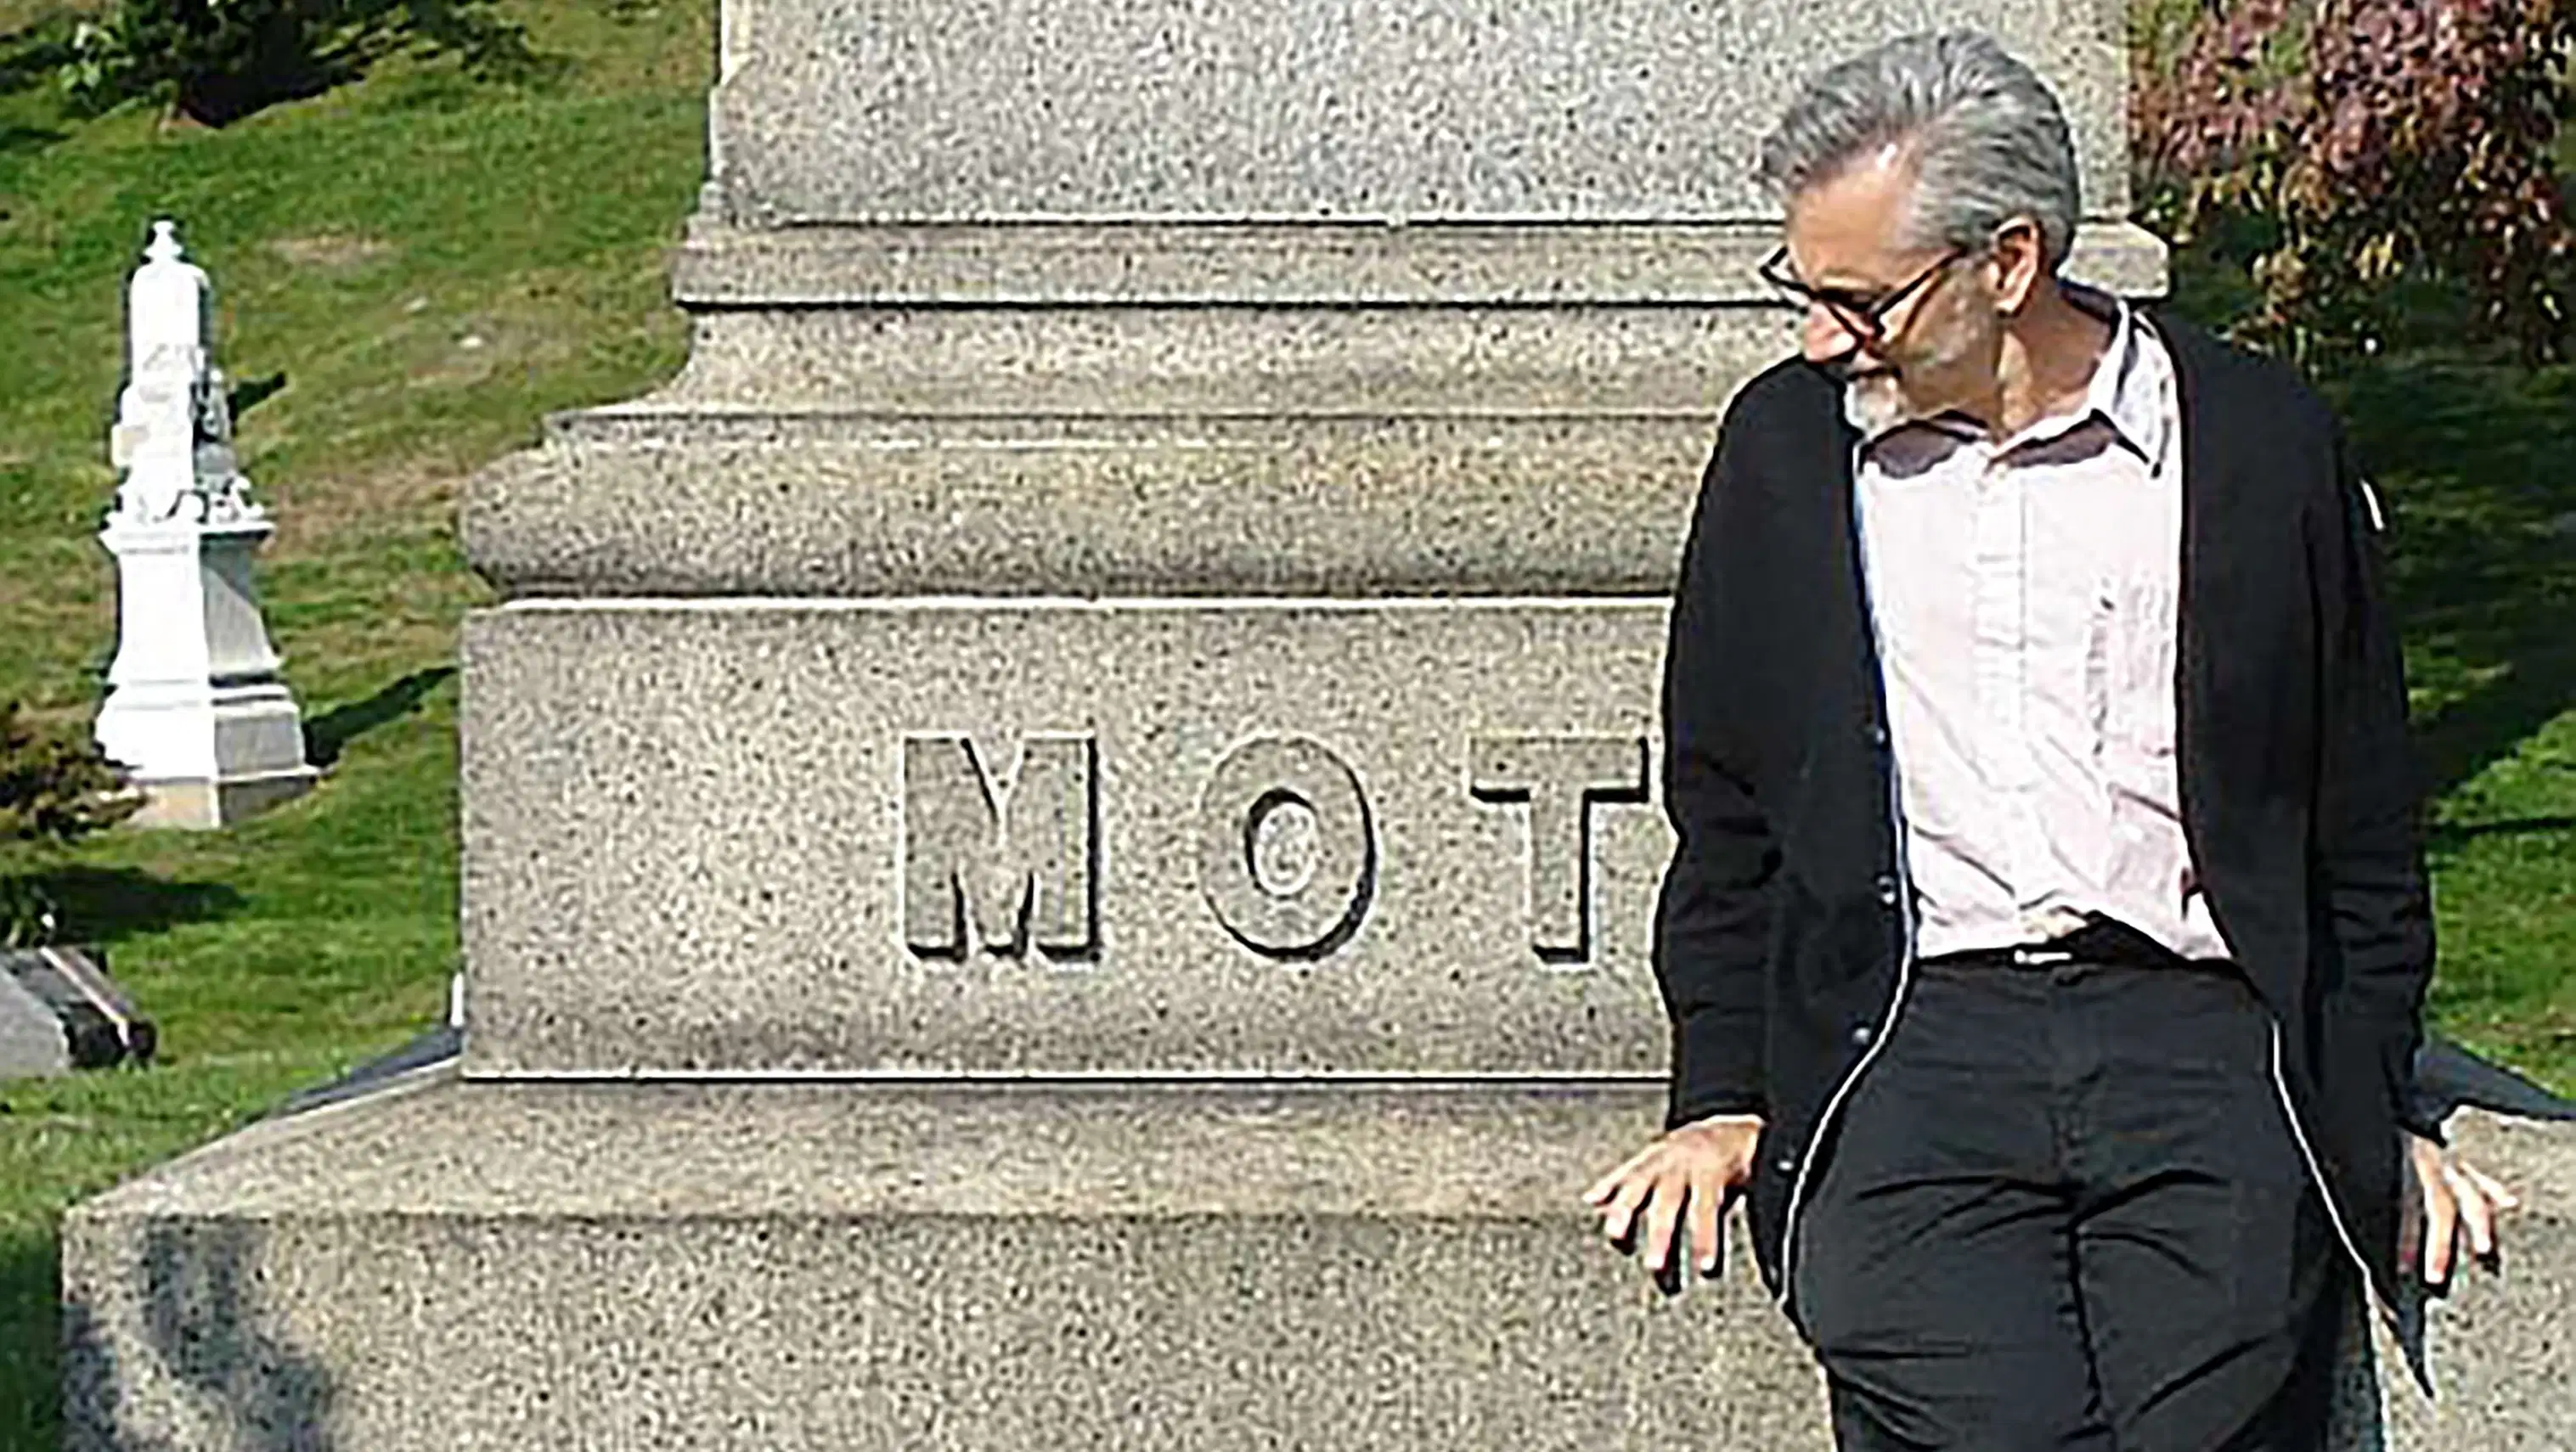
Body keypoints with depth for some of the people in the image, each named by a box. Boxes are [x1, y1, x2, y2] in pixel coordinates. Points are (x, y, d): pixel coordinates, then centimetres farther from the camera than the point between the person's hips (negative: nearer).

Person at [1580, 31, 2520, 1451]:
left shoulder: (2263, 443, 8)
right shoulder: (1782, 444, 14)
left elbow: (2360, 827, 15)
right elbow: (1724, 816, 19)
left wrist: (2375, 1112, 10)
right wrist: (1721, 1101, 11)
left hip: (2205, 1029, 0)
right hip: (1909, 1041, 1)